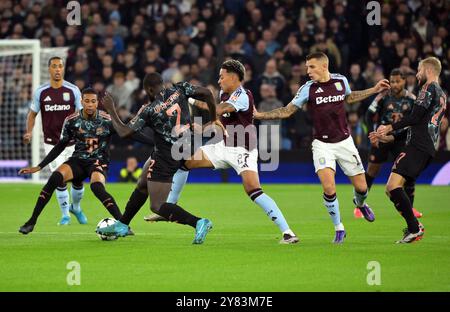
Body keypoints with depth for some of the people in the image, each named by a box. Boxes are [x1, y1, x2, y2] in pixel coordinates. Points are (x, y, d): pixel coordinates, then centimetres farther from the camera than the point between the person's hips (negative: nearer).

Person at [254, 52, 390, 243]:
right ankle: (339, 229, -1)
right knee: (328, 188, -20)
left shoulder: (341, 80, -1)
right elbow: (287, 111, -1)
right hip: (322, 144, -2)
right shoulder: (308, 88, -8)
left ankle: (360, 203, 43)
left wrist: (374, 90, 22)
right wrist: (259, 115, -11)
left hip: (344, 141, 2)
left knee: (361, 187, 4)